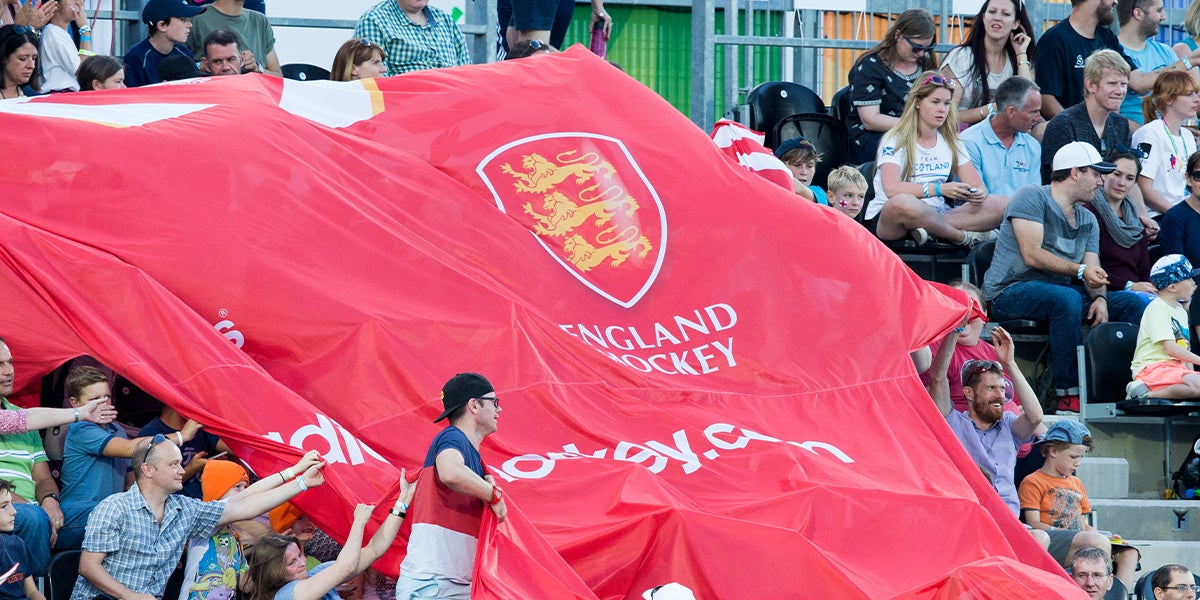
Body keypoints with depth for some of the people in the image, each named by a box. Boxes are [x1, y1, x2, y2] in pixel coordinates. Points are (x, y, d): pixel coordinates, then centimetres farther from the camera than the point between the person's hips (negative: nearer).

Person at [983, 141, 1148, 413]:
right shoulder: (1032, 197, -5)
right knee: (1066, 298, -39)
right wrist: (1079, 270, -24)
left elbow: (1093, 272, 6)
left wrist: (1099, 298, -17)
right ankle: (1069, 395, -38)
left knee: (1133, 304, -6)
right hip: (1011, 290, -8)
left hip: (1062, 292, 8)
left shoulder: (1088, 221, 18)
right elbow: (1032, 255, -17)